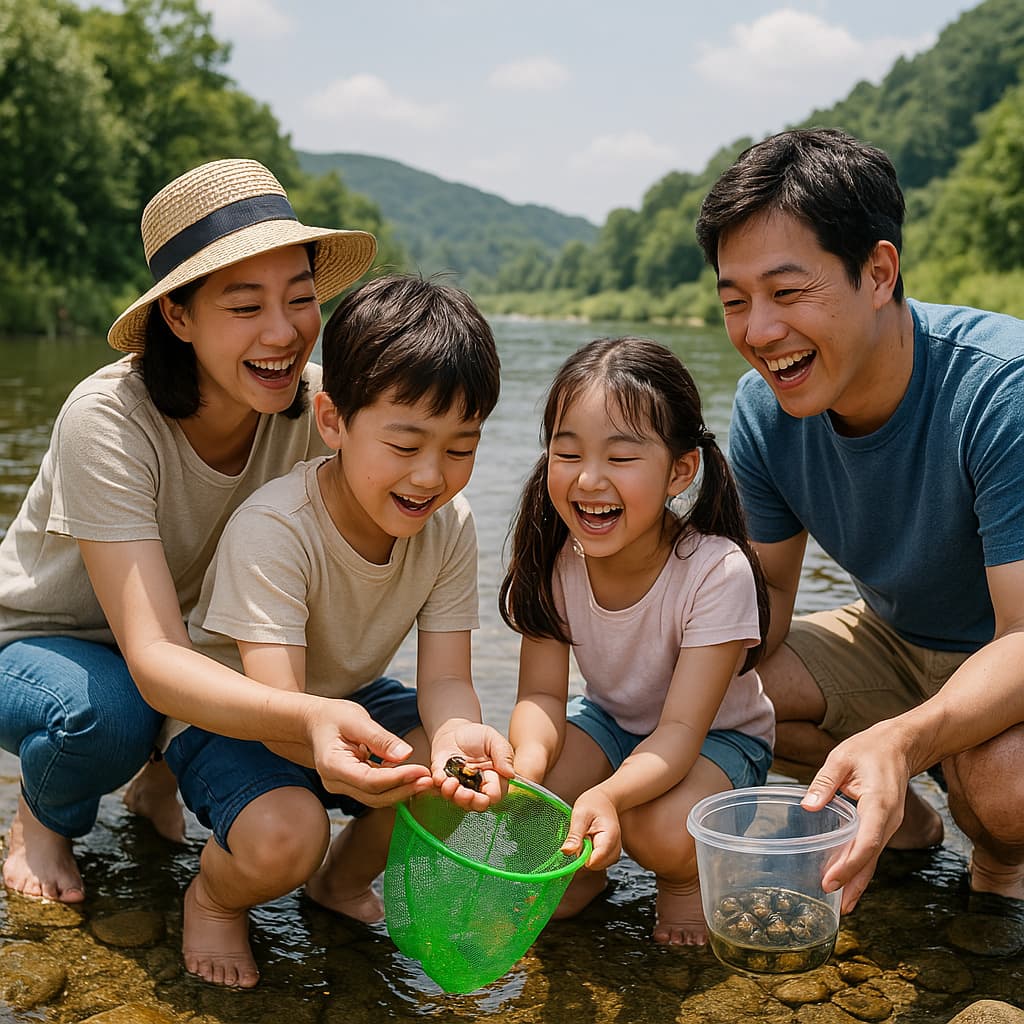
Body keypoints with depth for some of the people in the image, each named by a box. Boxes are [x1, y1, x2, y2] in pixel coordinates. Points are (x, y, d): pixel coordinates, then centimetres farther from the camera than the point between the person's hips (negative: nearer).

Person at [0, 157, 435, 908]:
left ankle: (163, 777, 8)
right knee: (108, 716, -37)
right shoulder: (110, 422, -33)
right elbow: (153, 661, -40)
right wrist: (307, 717, -59)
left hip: (183, 638, 4)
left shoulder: (312, 402, -20)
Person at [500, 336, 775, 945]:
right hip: (610, 719, 4)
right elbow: (541, 695, -17)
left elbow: (680, 730, -34)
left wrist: (609, 794, -55)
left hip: (718, 735, -3)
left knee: (659, 831, -33)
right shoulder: (554, 559, -19)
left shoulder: (718, 571, -32)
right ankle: (580, 872, 11)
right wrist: (528, 758, -42)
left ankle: (686, 880, 4)